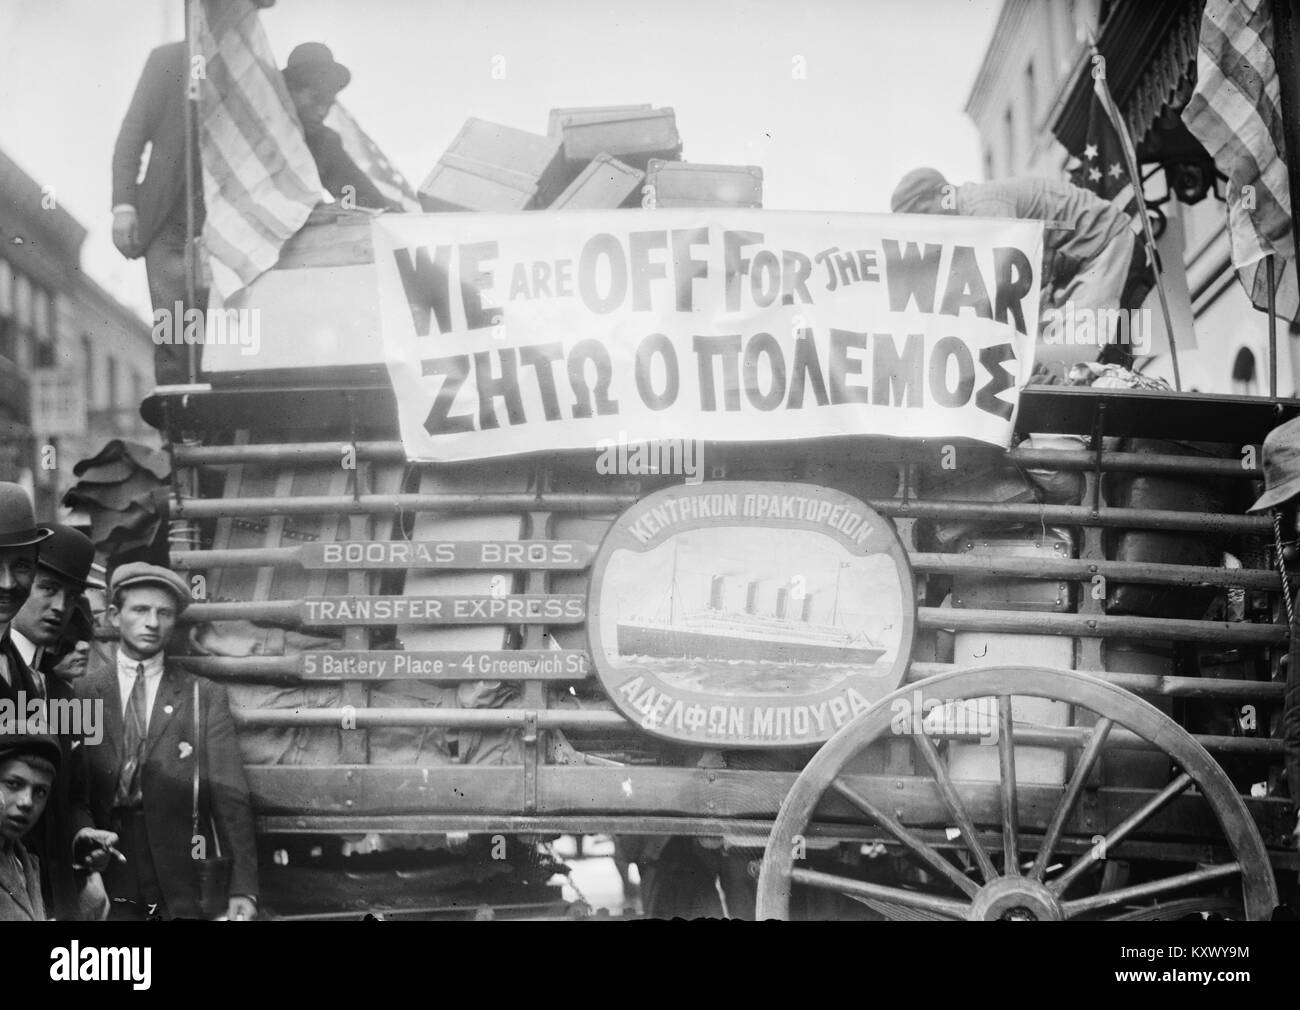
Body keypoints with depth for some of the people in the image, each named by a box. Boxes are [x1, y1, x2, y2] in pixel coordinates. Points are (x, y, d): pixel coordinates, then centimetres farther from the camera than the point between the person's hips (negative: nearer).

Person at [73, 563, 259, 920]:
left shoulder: (205, 696, 4)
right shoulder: (81, 691, 5)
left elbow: (231, 799, -1)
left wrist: (243, 888, -9)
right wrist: (80, 839, -14)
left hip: (184, 886, 0)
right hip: (103, 883, 0)